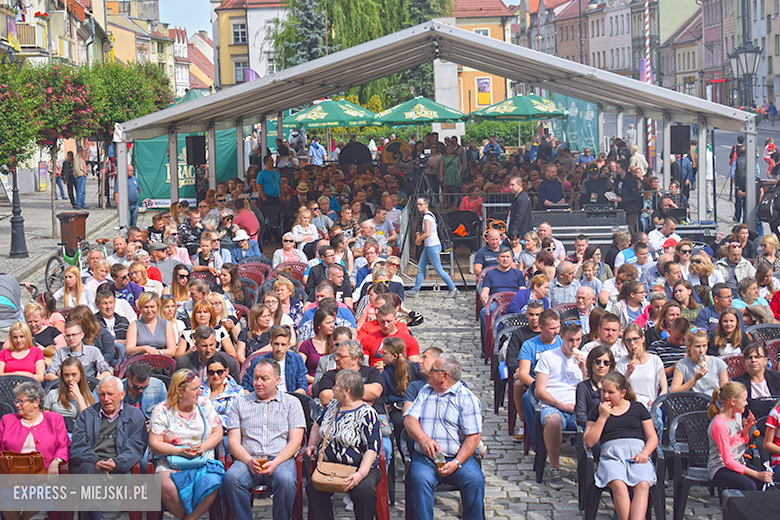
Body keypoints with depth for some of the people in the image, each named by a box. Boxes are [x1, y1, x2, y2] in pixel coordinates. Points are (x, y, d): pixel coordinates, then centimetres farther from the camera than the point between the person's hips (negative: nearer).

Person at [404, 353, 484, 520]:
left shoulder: (466, 398, 3)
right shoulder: (425, 392, 19)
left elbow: (474, 436, -5)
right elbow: (409, 419, 6)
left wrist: (457, 463, -17)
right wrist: (423, 439, -15)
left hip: (456, 457, -2)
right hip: (424, 457, 2)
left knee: (475, 479, -29)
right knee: (420, 479, -30)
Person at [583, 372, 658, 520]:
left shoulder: (638, 408, 20)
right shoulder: (596, 412, 20)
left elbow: (652, 437, 17)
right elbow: (589, 442, 9)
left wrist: (644, 453, -5)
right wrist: (602, 417, 1)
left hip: (637, 452, 0)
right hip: (611, 454, 0)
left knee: (643, 485, -33)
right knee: (618, 484, -36)